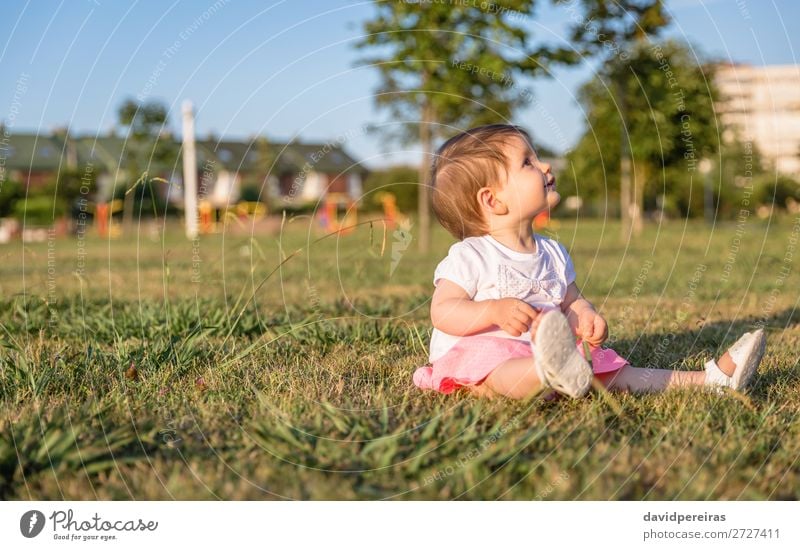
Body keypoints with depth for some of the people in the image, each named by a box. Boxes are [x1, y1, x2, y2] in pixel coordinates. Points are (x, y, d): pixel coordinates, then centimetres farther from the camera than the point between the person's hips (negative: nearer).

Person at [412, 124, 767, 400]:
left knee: (613, 371, -6)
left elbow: (571, 302, 20)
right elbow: (442, 312, -13)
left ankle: (711, 377, -10)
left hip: (545, 350, 7)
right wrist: (496, 310, -30)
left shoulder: (552, 253, 15)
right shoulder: (470, 256, -7)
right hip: (481, 354, -7)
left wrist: (587, 318, -5)